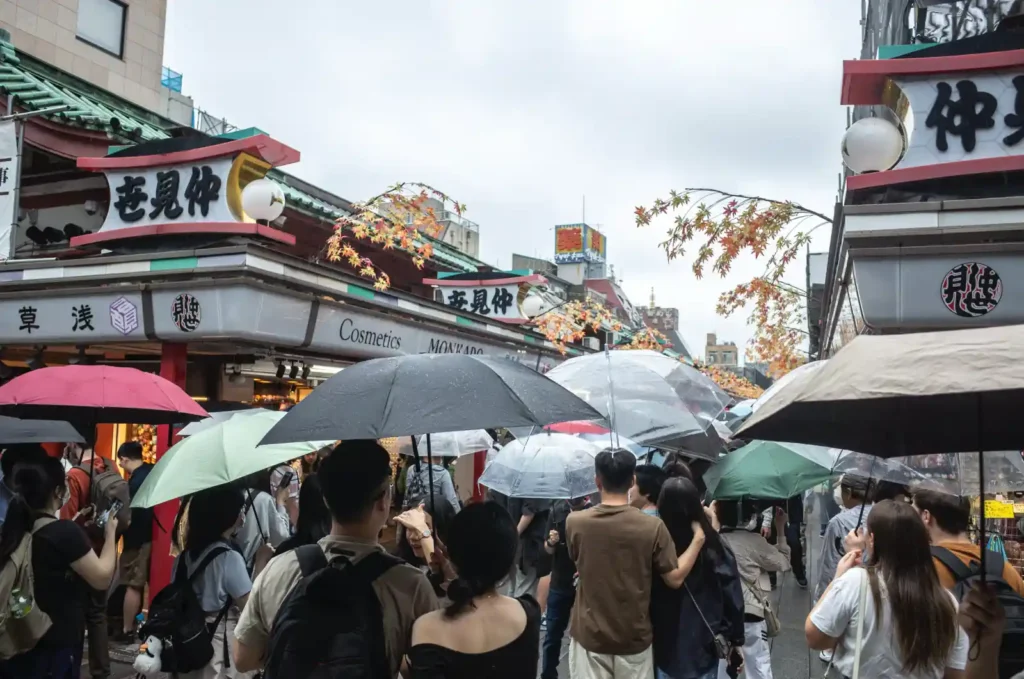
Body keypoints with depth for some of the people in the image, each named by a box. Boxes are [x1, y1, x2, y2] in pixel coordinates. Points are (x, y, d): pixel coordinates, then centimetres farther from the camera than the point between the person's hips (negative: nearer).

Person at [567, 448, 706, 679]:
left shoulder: (574, 522, -10)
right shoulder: (652, 526, -13)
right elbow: (675, 579, -7)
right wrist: (699, 538, 2)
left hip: (590, 636, 0)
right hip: (634, 639, 0)